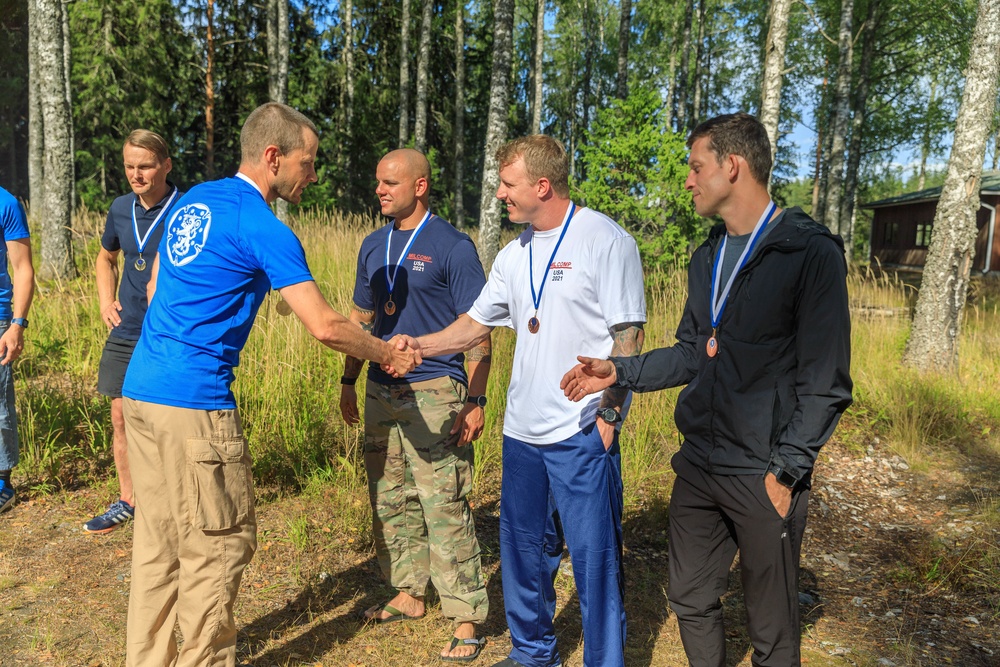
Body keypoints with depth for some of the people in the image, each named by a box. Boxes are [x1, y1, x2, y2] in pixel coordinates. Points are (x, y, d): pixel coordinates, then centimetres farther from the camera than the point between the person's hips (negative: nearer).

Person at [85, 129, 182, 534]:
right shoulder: (120, 209, 6)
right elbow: (105, 258, 23)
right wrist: (106, 302, 8)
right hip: (124, 333, 6)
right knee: (121, 418, 12)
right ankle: (126, 501, 29)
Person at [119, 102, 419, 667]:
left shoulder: (192, 201, 14)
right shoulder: (264, 229, -12)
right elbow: (325, 327, -15)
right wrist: (389, 354, 0)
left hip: (140, 388, 9)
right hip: (195, 404, -9)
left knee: (158, 538, 17)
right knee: (219, 543, 4)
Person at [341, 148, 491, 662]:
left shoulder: (453, 247, -7)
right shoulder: (374, 245, 13)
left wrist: (475, 399, -14)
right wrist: (348, 381, 17)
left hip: (434, 392, -7)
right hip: (381, 392, 7)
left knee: (445, 508, -6)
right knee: (390, 501, 14)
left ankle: (465, 619, 4)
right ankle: (407, 594, 31)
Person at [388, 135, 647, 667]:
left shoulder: (606, 241, -9)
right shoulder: (514, 255, 13)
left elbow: (629, 334, -10)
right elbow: (476, 324, 16)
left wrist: (608, 411, -14)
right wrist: (419, 346, 1)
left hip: (582, 434, -7)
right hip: (522, 429, 7)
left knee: (594, 556, 1)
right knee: (523, 550, 18)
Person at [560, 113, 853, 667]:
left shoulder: (811, 253, -12)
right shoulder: (707, 257, 12)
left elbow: (825, 382, -14)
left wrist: (786, 471, -17)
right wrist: (620, 372, 4)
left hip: (764, 475, -6)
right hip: (698, 467, 7)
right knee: (690, 600, 18)